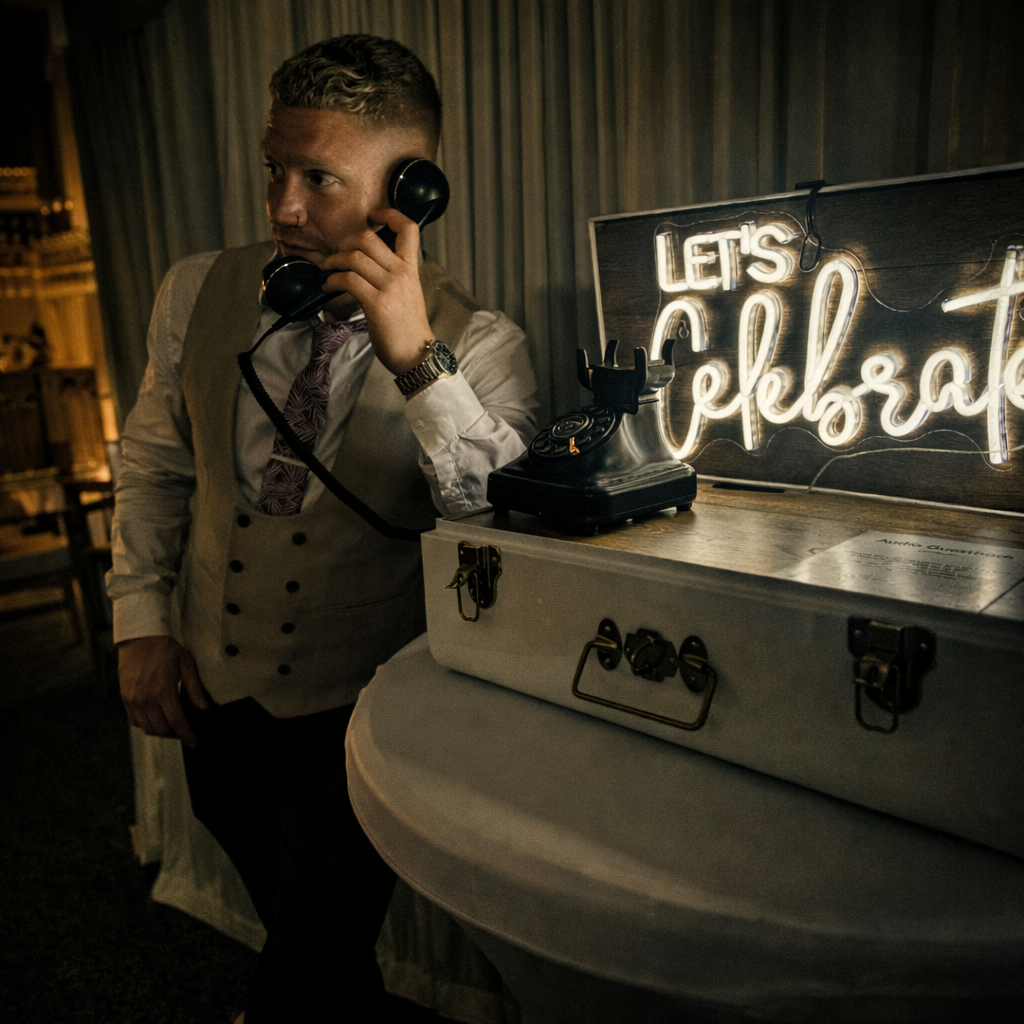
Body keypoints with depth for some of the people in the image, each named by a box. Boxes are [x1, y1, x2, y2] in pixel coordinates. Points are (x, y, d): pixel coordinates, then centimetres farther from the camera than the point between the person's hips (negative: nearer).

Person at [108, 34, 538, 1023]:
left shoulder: (479, 345, -16)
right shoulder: (196, 292, -4)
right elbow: (153, 466, 6)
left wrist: (414, 357, -34)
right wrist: (142, 623, 1)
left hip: (358, 715, -4)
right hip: (213, 694, 4)